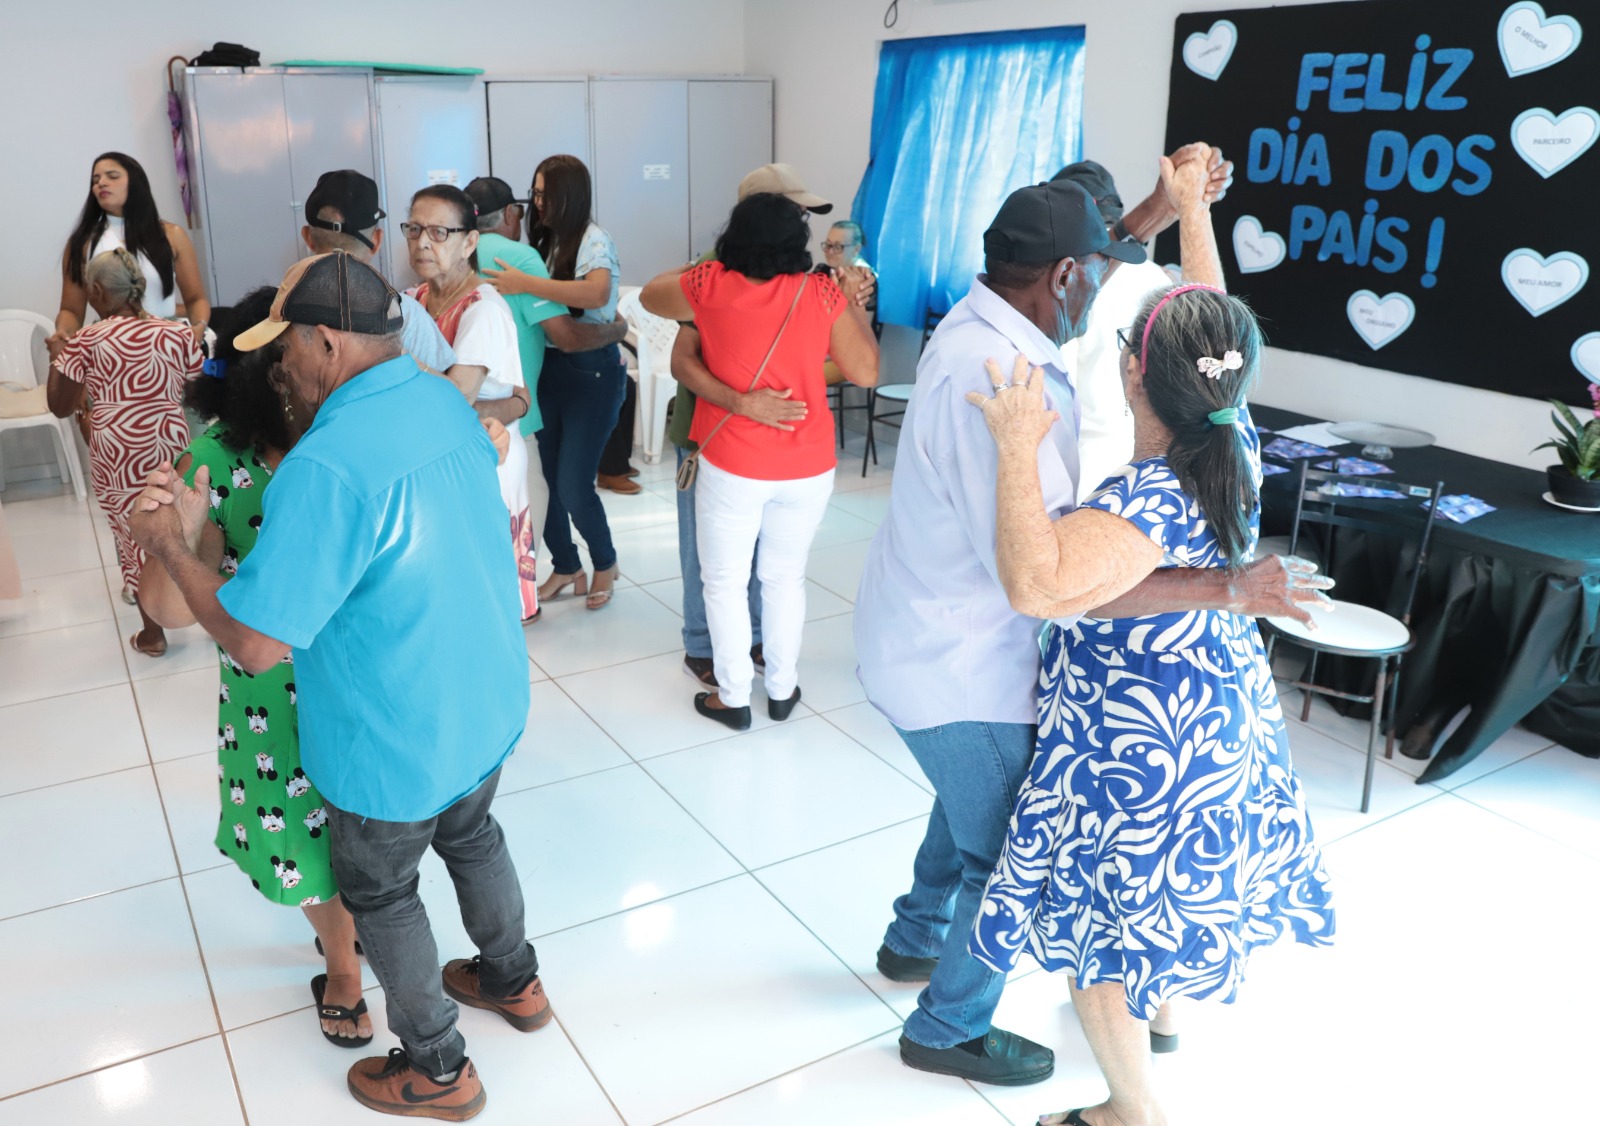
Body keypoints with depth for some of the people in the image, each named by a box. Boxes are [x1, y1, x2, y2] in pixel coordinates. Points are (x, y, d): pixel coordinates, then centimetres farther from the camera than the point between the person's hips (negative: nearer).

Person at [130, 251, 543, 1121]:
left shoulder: (324, 467, -31)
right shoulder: (446, 402, -5)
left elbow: (255, 642, -28)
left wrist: (170, 546, -12)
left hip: (397, 746, -7)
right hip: (488, 706, 7)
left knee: (379, 892, 17)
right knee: (470, 835, 29)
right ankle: (513, 982, 52)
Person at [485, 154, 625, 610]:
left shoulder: (593, 239, -11)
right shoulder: (549, 239, 12)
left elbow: (597, 293, -32)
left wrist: (524, 283, -31)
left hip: (593, 372, -7)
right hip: (552, 367, 7)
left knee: (573, 484, -5)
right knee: (552, 478, 8)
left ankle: (605, 564, 18)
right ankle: (566, 567, 25)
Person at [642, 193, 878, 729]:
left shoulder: (709, 286, -7)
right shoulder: (822, 293, -8)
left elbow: (650, 295, 13)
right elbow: (866, 372, -4)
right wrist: (854, 302, 7)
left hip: (731, 464, -2)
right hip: (808, 465, 2)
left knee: (726, 582, 13)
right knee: (786, 578, 19)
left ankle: (733, 698, 23)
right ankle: (782, 689, 30)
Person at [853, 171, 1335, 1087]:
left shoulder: (986, 328, 0)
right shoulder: (991, 378, -32)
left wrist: (1175, 205, 14)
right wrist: (1228, 590, -34)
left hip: (943, 635, 10)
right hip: (959, 666, -10)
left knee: (979, 802, 31)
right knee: (1008, 852, 12)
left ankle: (915, 940, 54)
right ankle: (950, 1029, 35)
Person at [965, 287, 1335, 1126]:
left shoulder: (1151, 501, -34)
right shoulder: (1235, 443, -10)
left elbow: (1037, 586, -48)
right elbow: (1210, 330, 7)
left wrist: (1019, 450, -39)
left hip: (1138, 748, -9)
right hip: (1227, 714, 9)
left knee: (1096, 924, 12)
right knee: (1170, 880, 31)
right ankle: (1162, 1010, 57)